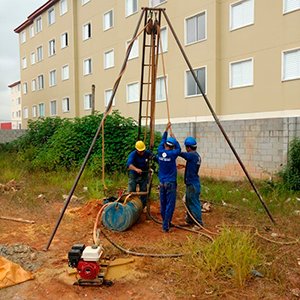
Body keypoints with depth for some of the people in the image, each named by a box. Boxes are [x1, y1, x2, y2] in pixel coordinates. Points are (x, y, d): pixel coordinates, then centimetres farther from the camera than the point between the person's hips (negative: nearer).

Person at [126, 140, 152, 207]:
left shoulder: (147, 153, -9)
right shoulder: (133, 154, -20)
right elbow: (129, 164, -38)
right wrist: (136, 169, -56)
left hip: (144, 176, 3)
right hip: (134, 176, -3)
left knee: (144, 192, 9)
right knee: (131, 192, 0)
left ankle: (143, 207, 23)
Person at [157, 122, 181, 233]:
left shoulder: (160, 152, -1)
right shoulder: (172, 154, -13)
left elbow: (162, 141, 17)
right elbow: (179, 149, 9)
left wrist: (166, 129, 25)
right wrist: (173, 138, 20)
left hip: (162, 182, 5)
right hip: (170, 183, -5)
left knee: (163, 204, 14)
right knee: (170, 205, 0)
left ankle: (165, 222, 27)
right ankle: (165, 226, -1)